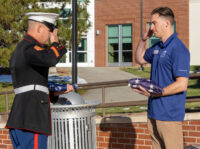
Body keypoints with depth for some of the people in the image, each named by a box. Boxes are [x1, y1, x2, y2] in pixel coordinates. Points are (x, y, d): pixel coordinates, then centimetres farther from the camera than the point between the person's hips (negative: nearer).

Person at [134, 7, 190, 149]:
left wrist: (155, 93, -20)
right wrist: (143, 40, 13)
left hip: (170, 115, -9)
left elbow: (182, 85, -21)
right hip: (154, 113, 9)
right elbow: (140, 59, 30)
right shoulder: (157, 47, 13)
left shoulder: (178, 49, -16)